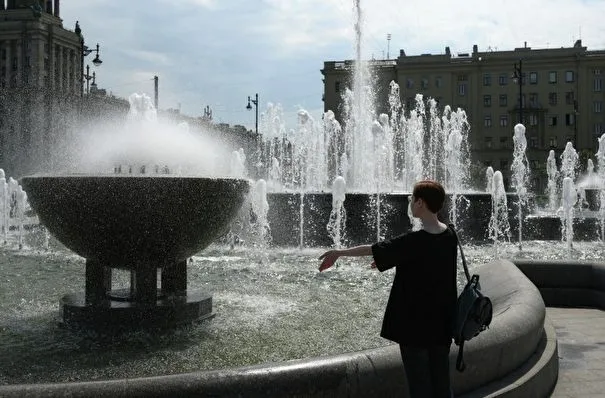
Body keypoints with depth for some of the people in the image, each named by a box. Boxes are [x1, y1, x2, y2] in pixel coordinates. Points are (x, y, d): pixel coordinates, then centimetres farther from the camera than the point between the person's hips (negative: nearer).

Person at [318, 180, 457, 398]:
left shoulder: (415, 241, -20)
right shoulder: (449, 236, 1)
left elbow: (373, 249, -13)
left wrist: (338, 253, -2)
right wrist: (388, 259, 29)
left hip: (415, 322, -7)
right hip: (441, 322, 7)